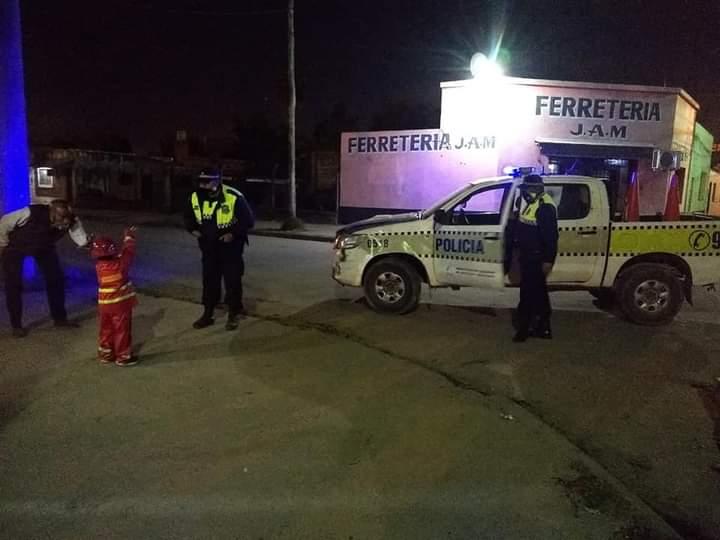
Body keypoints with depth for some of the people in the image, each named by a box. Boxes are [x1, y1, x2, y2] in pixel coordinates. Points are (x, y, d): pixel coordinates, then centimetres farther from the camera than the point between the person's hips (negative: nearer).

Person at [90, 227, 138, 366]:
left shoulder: (99, 266, -5)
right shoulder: (120, 265, -19)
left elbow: (112, 258, 10)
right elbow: (128, 252, -5)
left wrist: (126, 238, 13)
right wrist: (129, 238, 11)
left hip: (104, 305, 5)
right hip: (121, 304, -5)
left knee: (106, 330, 18)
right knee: (122, 330, 5)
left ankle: (105, 354, 29)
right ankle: (123, 356, 12)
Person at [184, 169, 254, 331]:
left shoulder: (234, 197, -21)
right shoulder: (195, 197, -5)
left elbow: (248, 220, -14)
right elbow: (189, 217, 13)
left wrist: (233, 234, -23)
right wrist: (193, 229, -5)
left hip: (230, 247, -4)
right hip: (209, 248, 5)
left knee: (232, 281, 2)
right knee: (209, 281, 12)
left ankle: (233, 315, 16)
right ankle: (208, 313, 24)